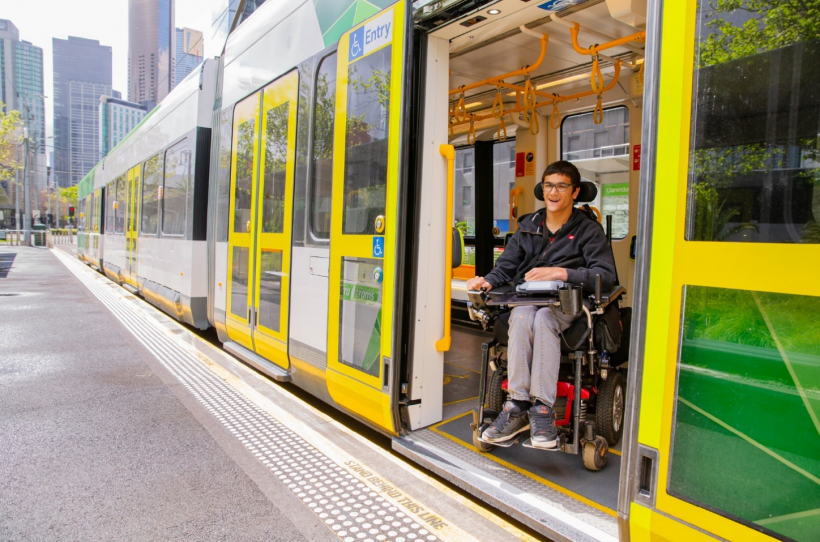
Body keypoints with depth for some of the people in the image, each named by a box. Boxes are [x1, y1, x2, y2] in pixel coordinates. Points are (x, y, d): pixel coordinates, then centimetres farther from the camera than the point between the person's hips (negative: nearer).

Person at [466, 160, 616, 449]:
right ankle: (517, 406, -33)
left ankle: (542, 409, -33)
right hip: (525, 300, 3)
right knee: (522, 317, -33)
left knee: (544, 318, -36)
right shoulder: (528, 226, 19)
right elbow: (506, 267, 11)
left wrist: (561, 273, -20)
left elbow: (606, 275, -8)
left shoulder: (588, 230, 7)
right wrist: (488, 281, -11)